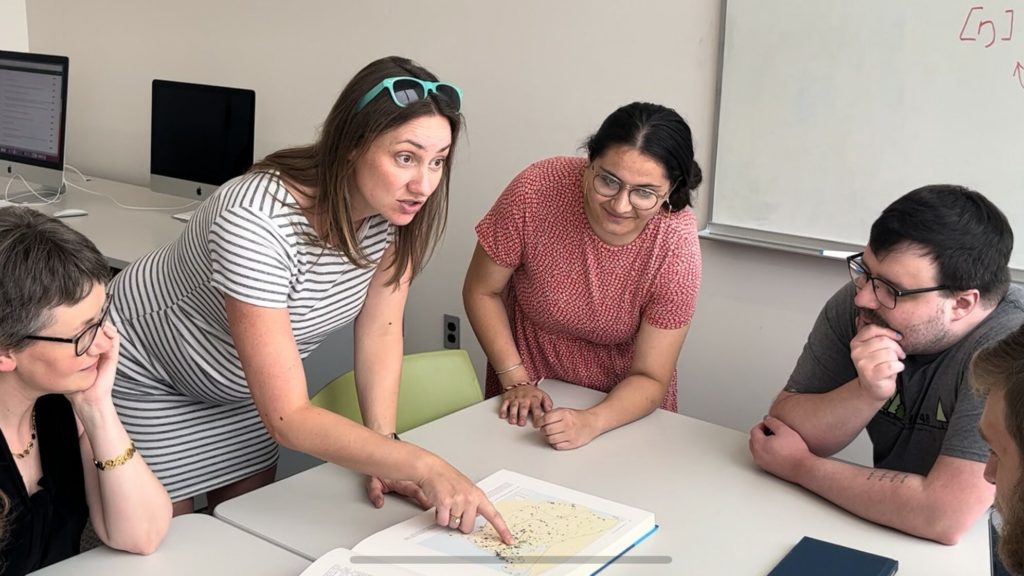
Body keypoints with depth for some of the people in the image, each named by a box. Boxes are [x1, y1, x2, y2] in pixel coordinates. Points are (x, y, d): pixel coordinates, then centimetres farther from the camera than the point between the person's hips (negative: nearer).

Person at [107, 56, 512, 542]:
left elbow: (380, 329, -10)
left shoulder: (397, 208, -21)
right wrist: (422, 465, -45)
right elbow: (288, 419, -39)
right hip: (148, 379, -5)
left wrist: (385, 450, -19)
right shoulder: (257, 224, -40)